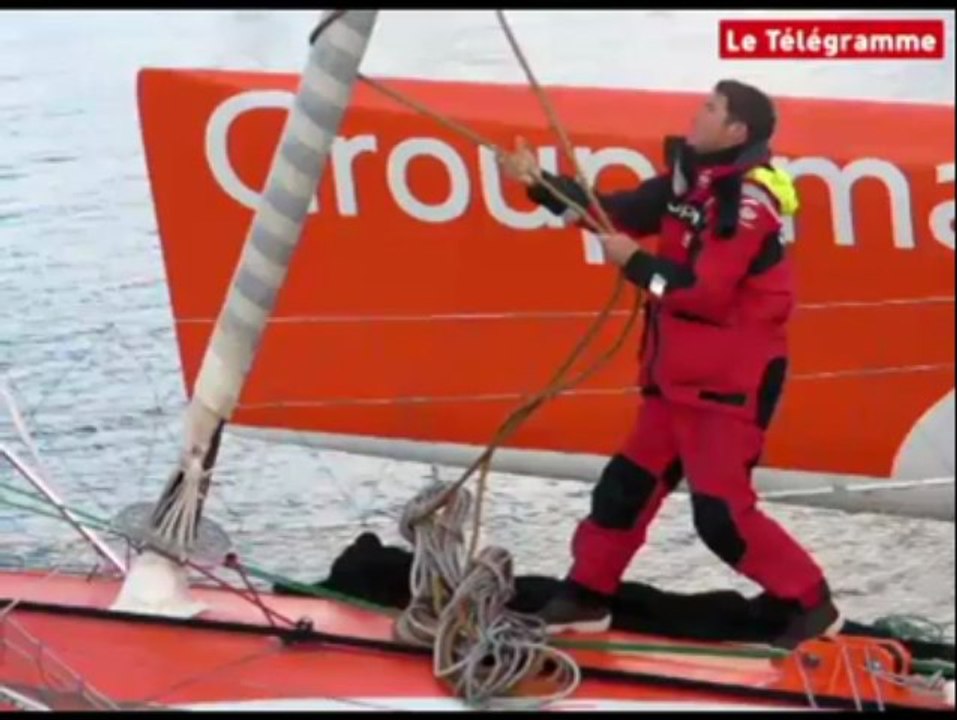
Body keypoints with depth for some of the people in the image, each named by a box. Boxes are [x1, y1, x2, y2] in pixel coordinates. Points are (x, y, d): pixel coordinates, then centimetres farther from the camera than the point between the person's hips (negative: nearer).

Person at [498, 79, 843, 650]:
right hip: (680, 377, 9)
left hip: (731, 382, -9)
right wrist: (542, 183, 0)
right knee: (629, 484, 14)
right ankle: (587, 597, 27)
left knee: (721, 510, -11)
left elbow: (706, 290, -26)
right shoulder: (692, 180, 8)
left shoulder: (749, 198, -20)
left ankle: (812, 605, 2)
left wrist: (634, 263, -16)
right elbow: (619, 212, 8)